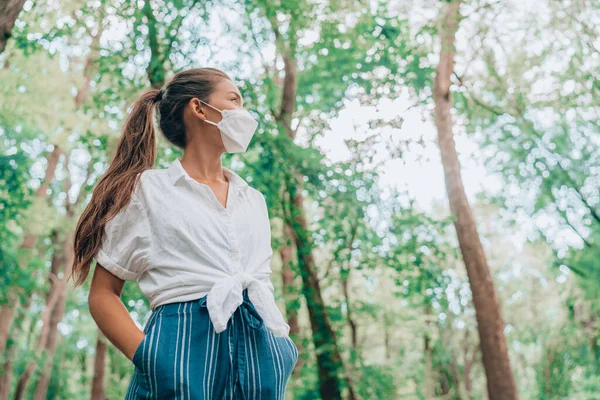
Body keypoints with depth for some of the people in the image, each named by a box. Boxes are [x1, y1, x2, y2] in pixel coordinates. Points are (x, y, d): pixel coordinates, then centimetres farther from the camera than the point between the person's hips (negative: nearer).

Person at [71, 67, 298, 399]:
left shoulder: (254, 200, 18)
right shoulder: (147, 189, 4)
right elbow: (102, 294, 2)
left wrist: (283, 348, 3)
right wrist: (147, 354, -15)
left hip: (260, 355, 5)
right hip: (183, 350, -4)